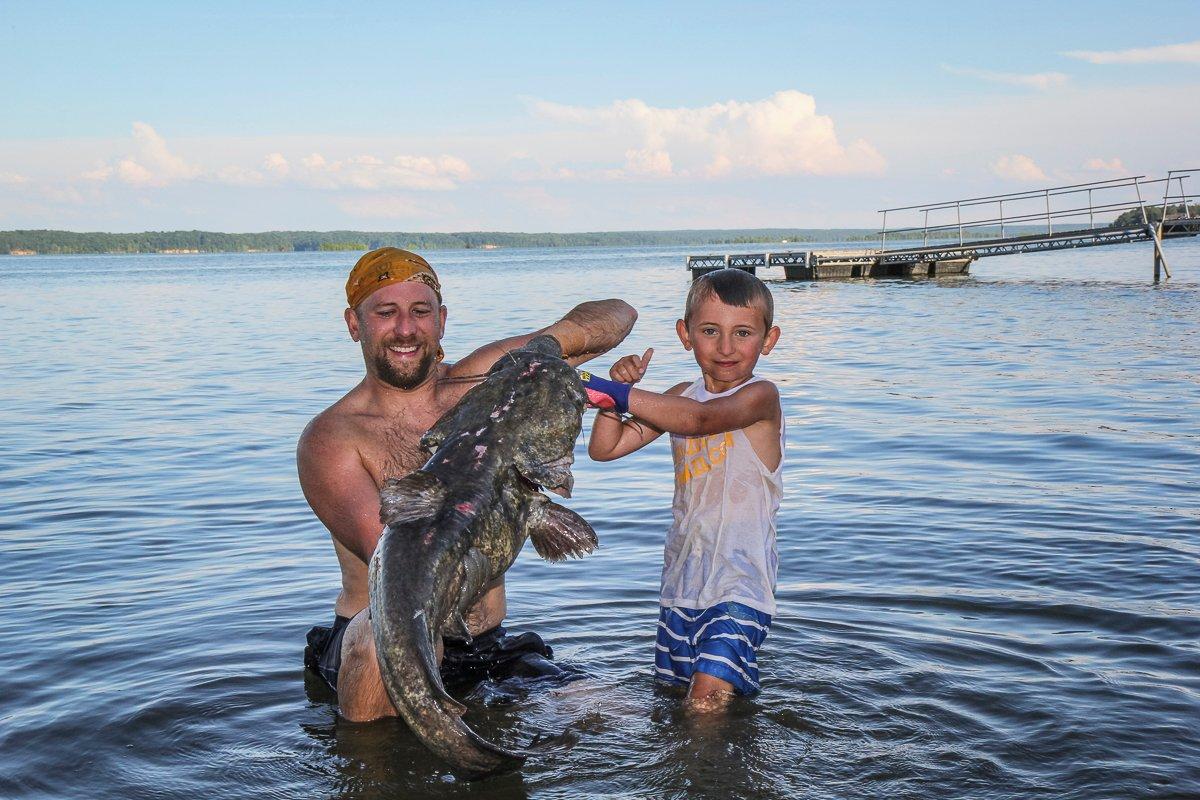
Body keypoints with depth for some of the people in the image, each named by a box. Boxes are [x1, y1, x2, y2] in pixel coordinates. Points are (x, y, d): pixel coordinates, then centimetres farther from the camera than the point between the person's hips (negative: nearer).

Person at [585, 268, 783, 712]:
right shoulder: (681, 396, 9)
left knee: (708, 698, -19)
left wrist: (615, 393, -37)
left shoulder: (761, 395, -11)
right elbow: (604, 448, 6)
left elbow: (699, 419, -32)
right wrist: (620, 388, -10)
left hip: (740, 580, -7)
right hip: (682, 579, 7)